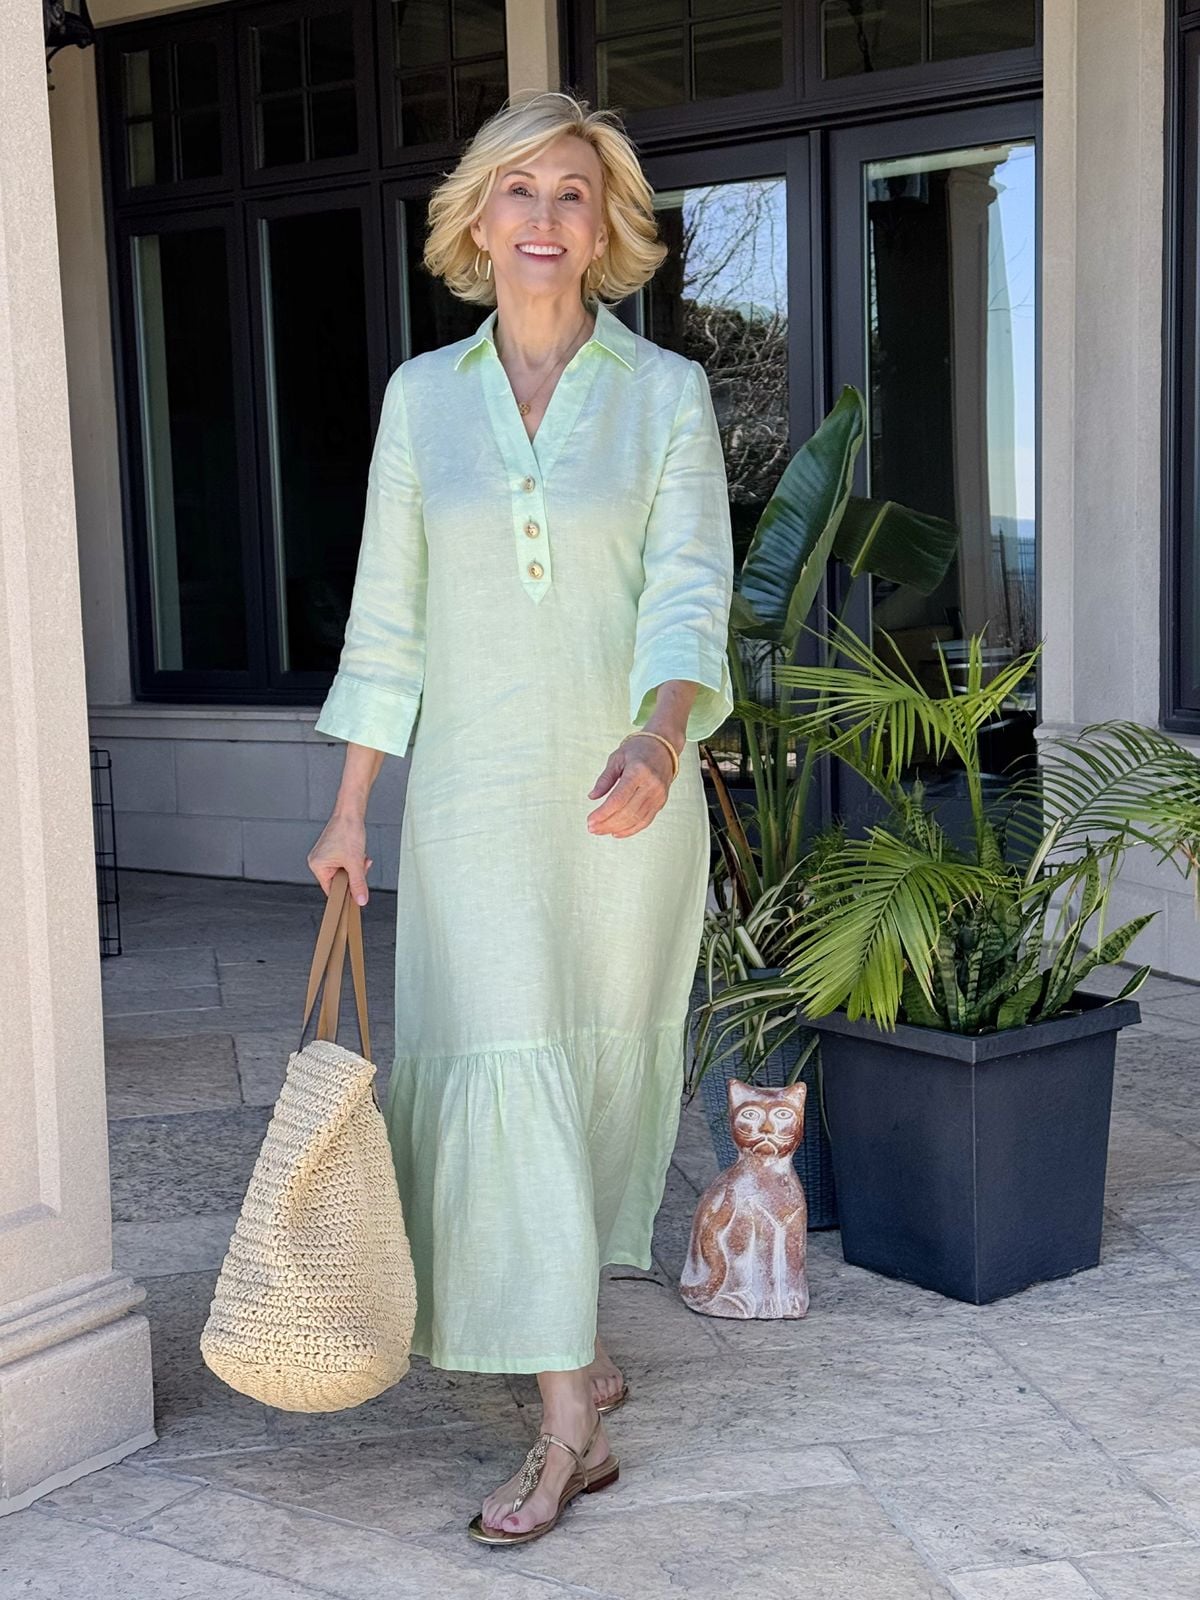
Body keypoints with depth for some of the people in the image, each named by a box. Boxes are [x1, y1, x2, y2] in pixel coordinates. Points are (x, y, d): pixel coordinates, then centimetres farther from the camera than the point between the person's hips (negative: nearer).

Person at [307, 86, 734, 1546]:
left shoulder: (666, 392, 0)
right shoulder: (422, 395, 5)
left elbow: (690, 590, -11)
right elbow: (387, 618, 7)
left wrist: (657, 739, -30)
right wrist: (349, 813, 6)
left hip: (629, 785, 0)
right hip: (475, 786, 1)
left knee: (604, 1062, 9)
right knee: (506, 1063, -6)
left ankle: (570, 1336, 30)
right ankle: (571, 1417, 3)